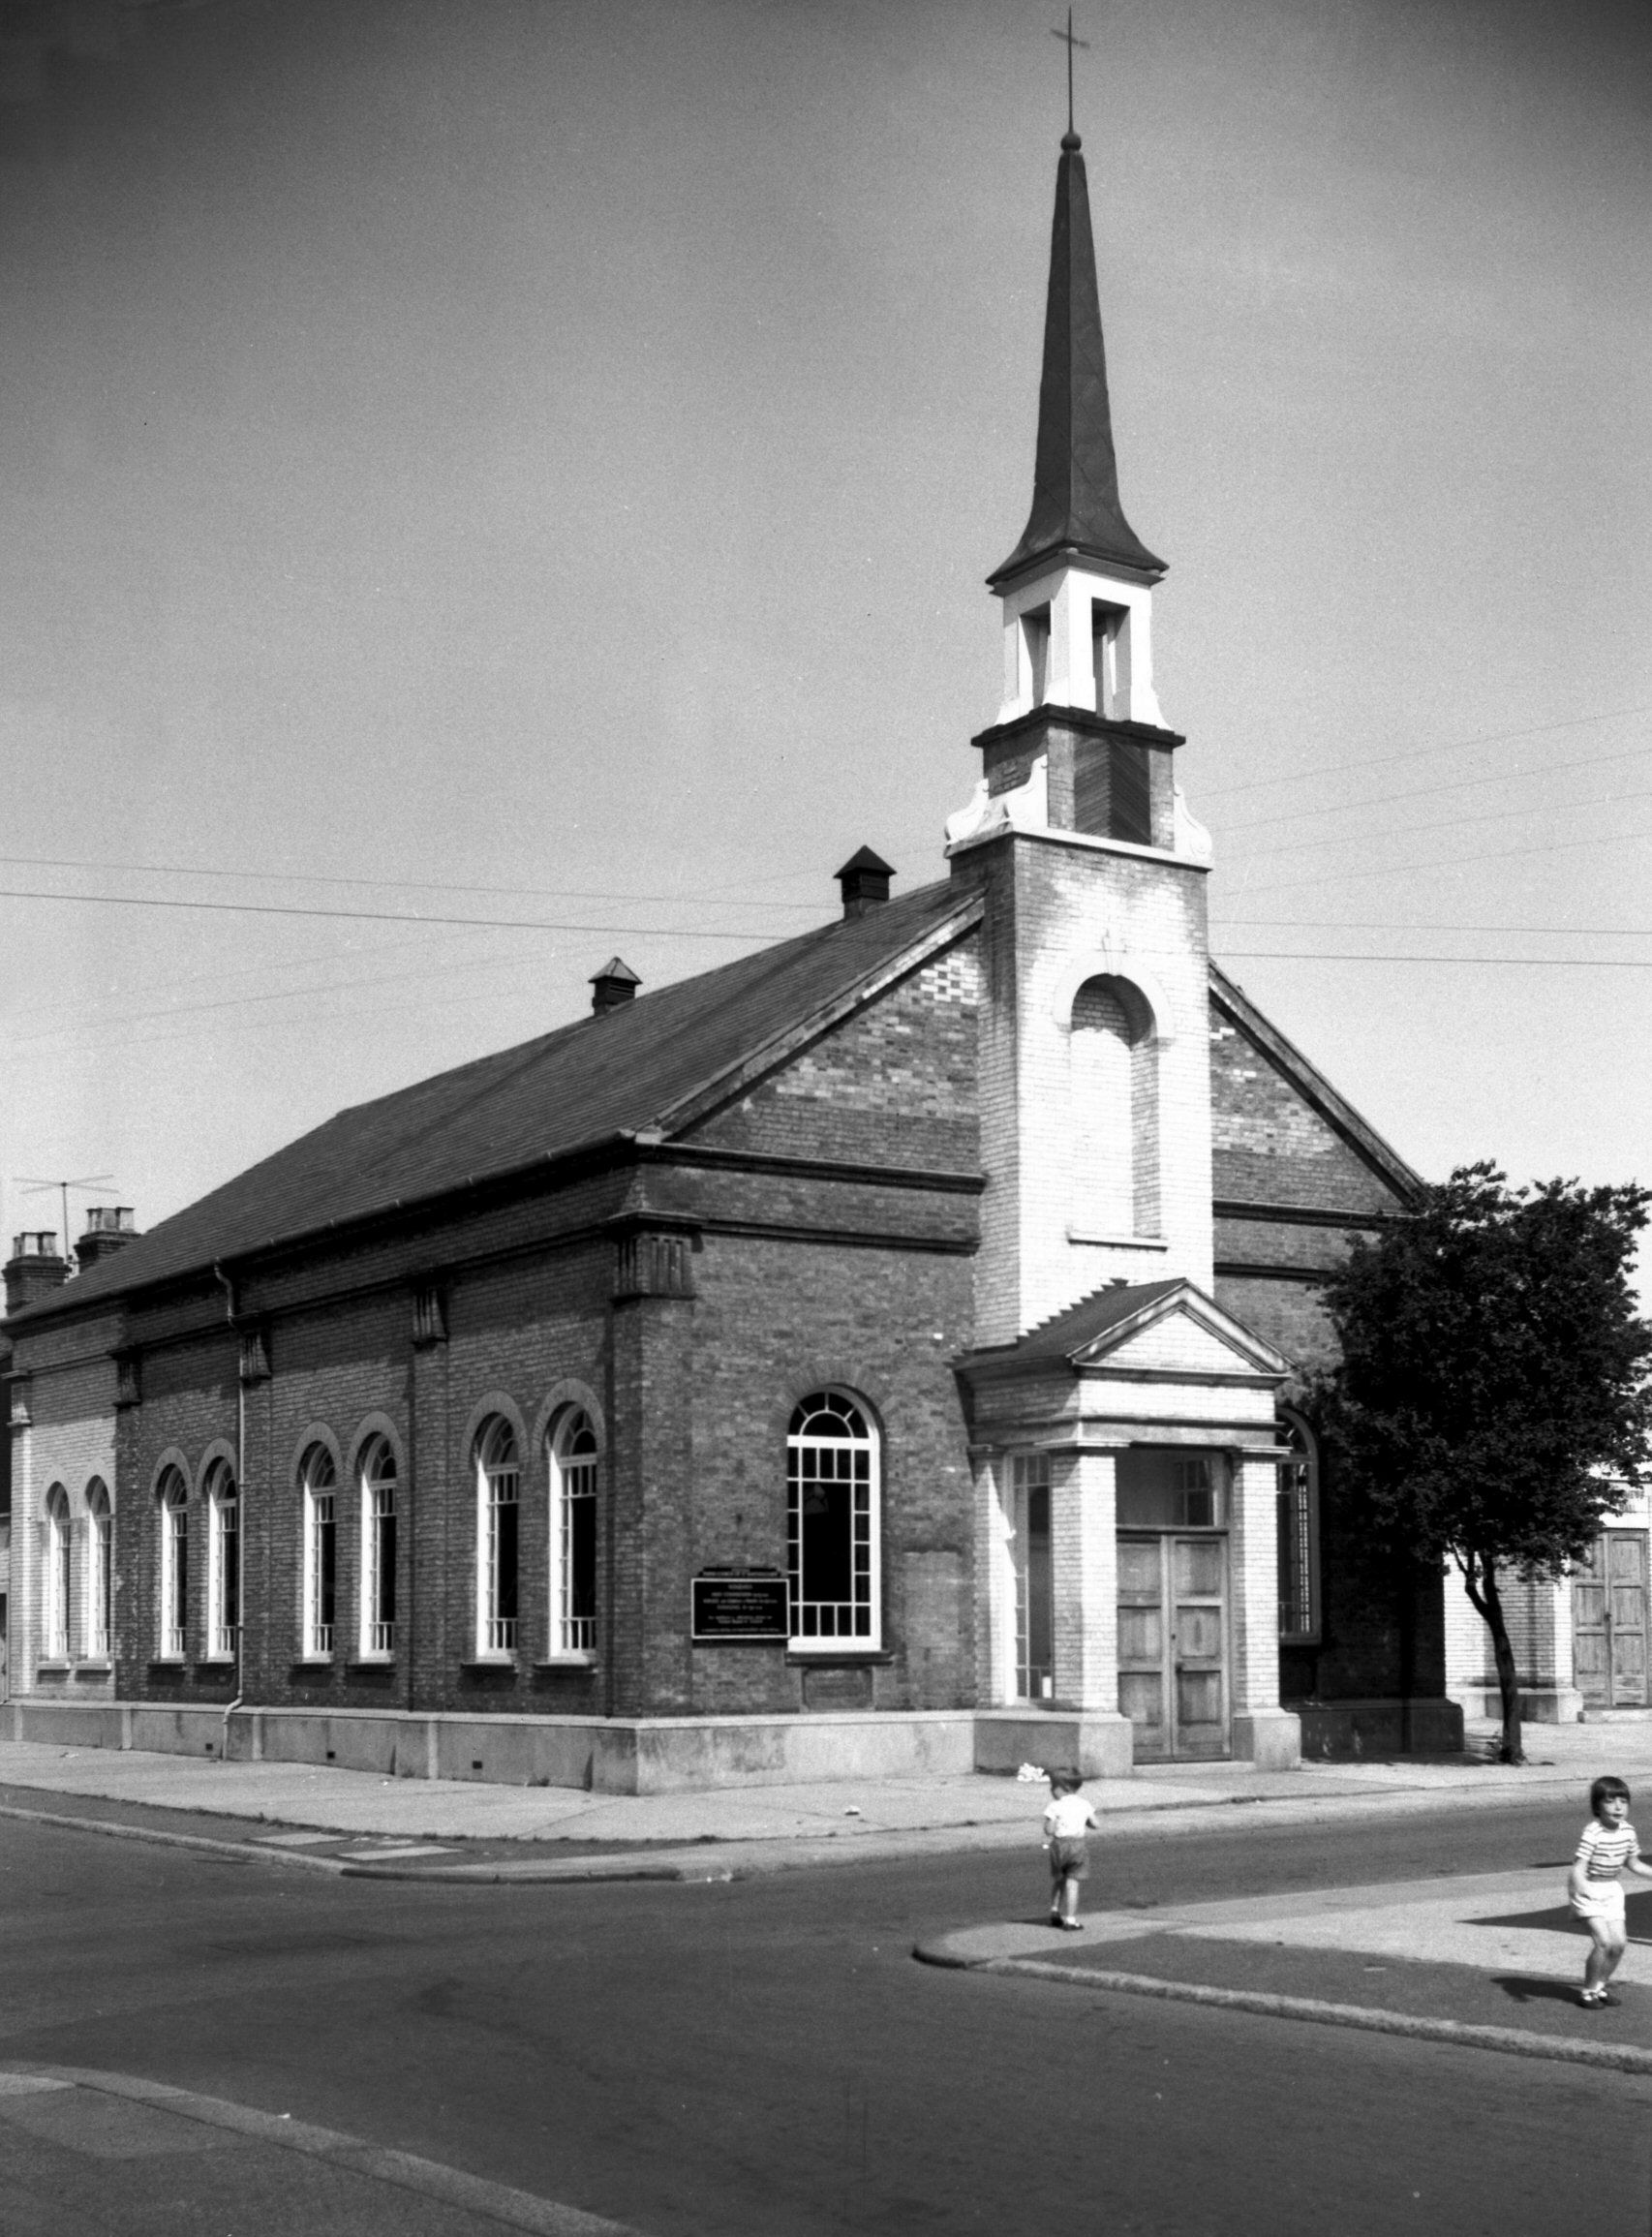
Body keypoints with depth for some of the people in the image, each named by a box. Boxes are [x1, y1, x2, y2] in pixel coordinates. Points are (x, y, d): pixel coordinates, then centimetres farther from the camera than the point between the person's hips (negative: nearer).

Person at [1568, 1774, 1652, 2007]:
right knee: (1603, 1941, -16)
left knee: (1618, 1942, 2)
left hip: (1611, 1889, 7)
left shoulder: (1627, 1831, -4)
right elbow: (1579, 1868, -31)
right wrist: (1581, 1887, -50)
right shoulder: (1592, 1833, -25)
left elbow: (1633, 1864, 13)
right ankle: (1587, 1991, 2)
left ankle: (1599, 1987, 22)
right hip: (1589, 1890, -6)